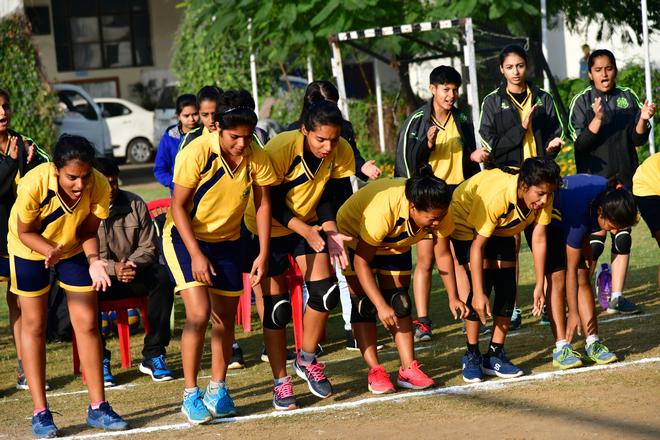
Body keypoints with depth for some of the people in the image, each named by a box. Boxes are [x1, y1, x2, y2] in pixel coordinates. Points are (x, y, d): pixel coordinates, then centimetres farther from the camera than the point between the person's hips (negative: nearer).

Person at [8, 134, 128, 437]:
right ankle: (40, 412, 5)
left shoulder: (99, 187, -28)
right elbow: (25, 232, -20)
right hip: (30, 250, -2)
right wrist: (52, 251, -37)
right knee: (33, 326, -2)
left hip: (73, 250, 2)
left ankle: (97, 407, 9)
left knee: (88, 324, 0)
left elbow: (87, 231, -11)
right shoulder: (33, 185, -36)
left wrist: (93, 260, -30)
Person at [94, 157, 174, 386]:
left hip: (134, 273, 3)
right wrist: (113, 268, -31)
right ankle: (99, 359, -21)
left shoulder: (135, 205, 0)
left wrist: (133, 264, -21)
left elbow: (149, 247, 1)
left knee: (162, 277, -28)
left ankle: (153, 354, -21)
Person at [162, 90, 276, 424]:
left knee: (225, 317, 9)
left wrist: (263, 253, -7)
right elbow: (178, 207, -19)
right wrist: (196, 255, -22)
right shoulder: (196, 153, -25)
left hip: (227, 240, 4)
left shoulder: (256, 157, -14)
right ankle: (190, 394, -6)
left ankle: (218, 389, 25)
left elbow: (262, 204, -2)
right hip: (186, 237, -4)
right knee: (198, 313, -17)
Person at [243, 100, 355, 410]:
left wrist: (330, 232, -25)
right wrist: (306, 231, -33)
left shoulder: (342, 154, -17)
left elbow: (329, 198, -8)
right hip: (268, 227, -4)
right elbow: (271, 204, -24)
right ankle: (281, 383, 5)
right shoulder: (279, 150, -31)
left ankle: (307, 361, 16)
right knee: (276, 308, -6)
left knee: (326, 292, -7)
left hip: (310, 224, 4)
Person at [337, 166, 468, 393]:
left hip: (395, 243, 5)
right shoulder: (382, 211, -44)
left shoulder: (438, 212, -27)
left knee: (399, 302, -2)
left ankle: (408, 368, -2)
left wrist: (453, 297, -14)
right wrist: (381, 306, -38)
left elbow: (443, 254, -10)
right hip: (355, 236, -5)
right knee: (364, 304, -12)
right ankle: (375, 372, -11)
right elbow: (361, 262, -36)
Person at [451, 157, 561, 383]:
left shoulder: (543, 197, -26)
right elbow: (477, 245, -34)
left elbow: (539, 239, -14)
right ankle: (471, 355, -5)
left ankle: (495, 355, 6)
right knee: (481, 286, -18)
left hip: (502, 229, 6)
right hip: (467, 222, -6)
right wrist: (478, 293, -33)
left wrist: (539, 285, -12)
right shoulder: (495, 195, -41)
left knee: (507, 287, -4)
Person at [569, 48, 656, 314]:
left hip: (624, 178, 4)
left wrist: (643, 120, -15)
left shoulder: (628, 98, 9)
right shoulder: (582, 102, 0)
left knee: (623, 239, 2)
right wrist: (597, 119, -24)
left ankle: (616, 297, 8)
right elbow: (580, 143, -9)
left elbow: (637, 139, 5)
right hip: (594, 178, -4)